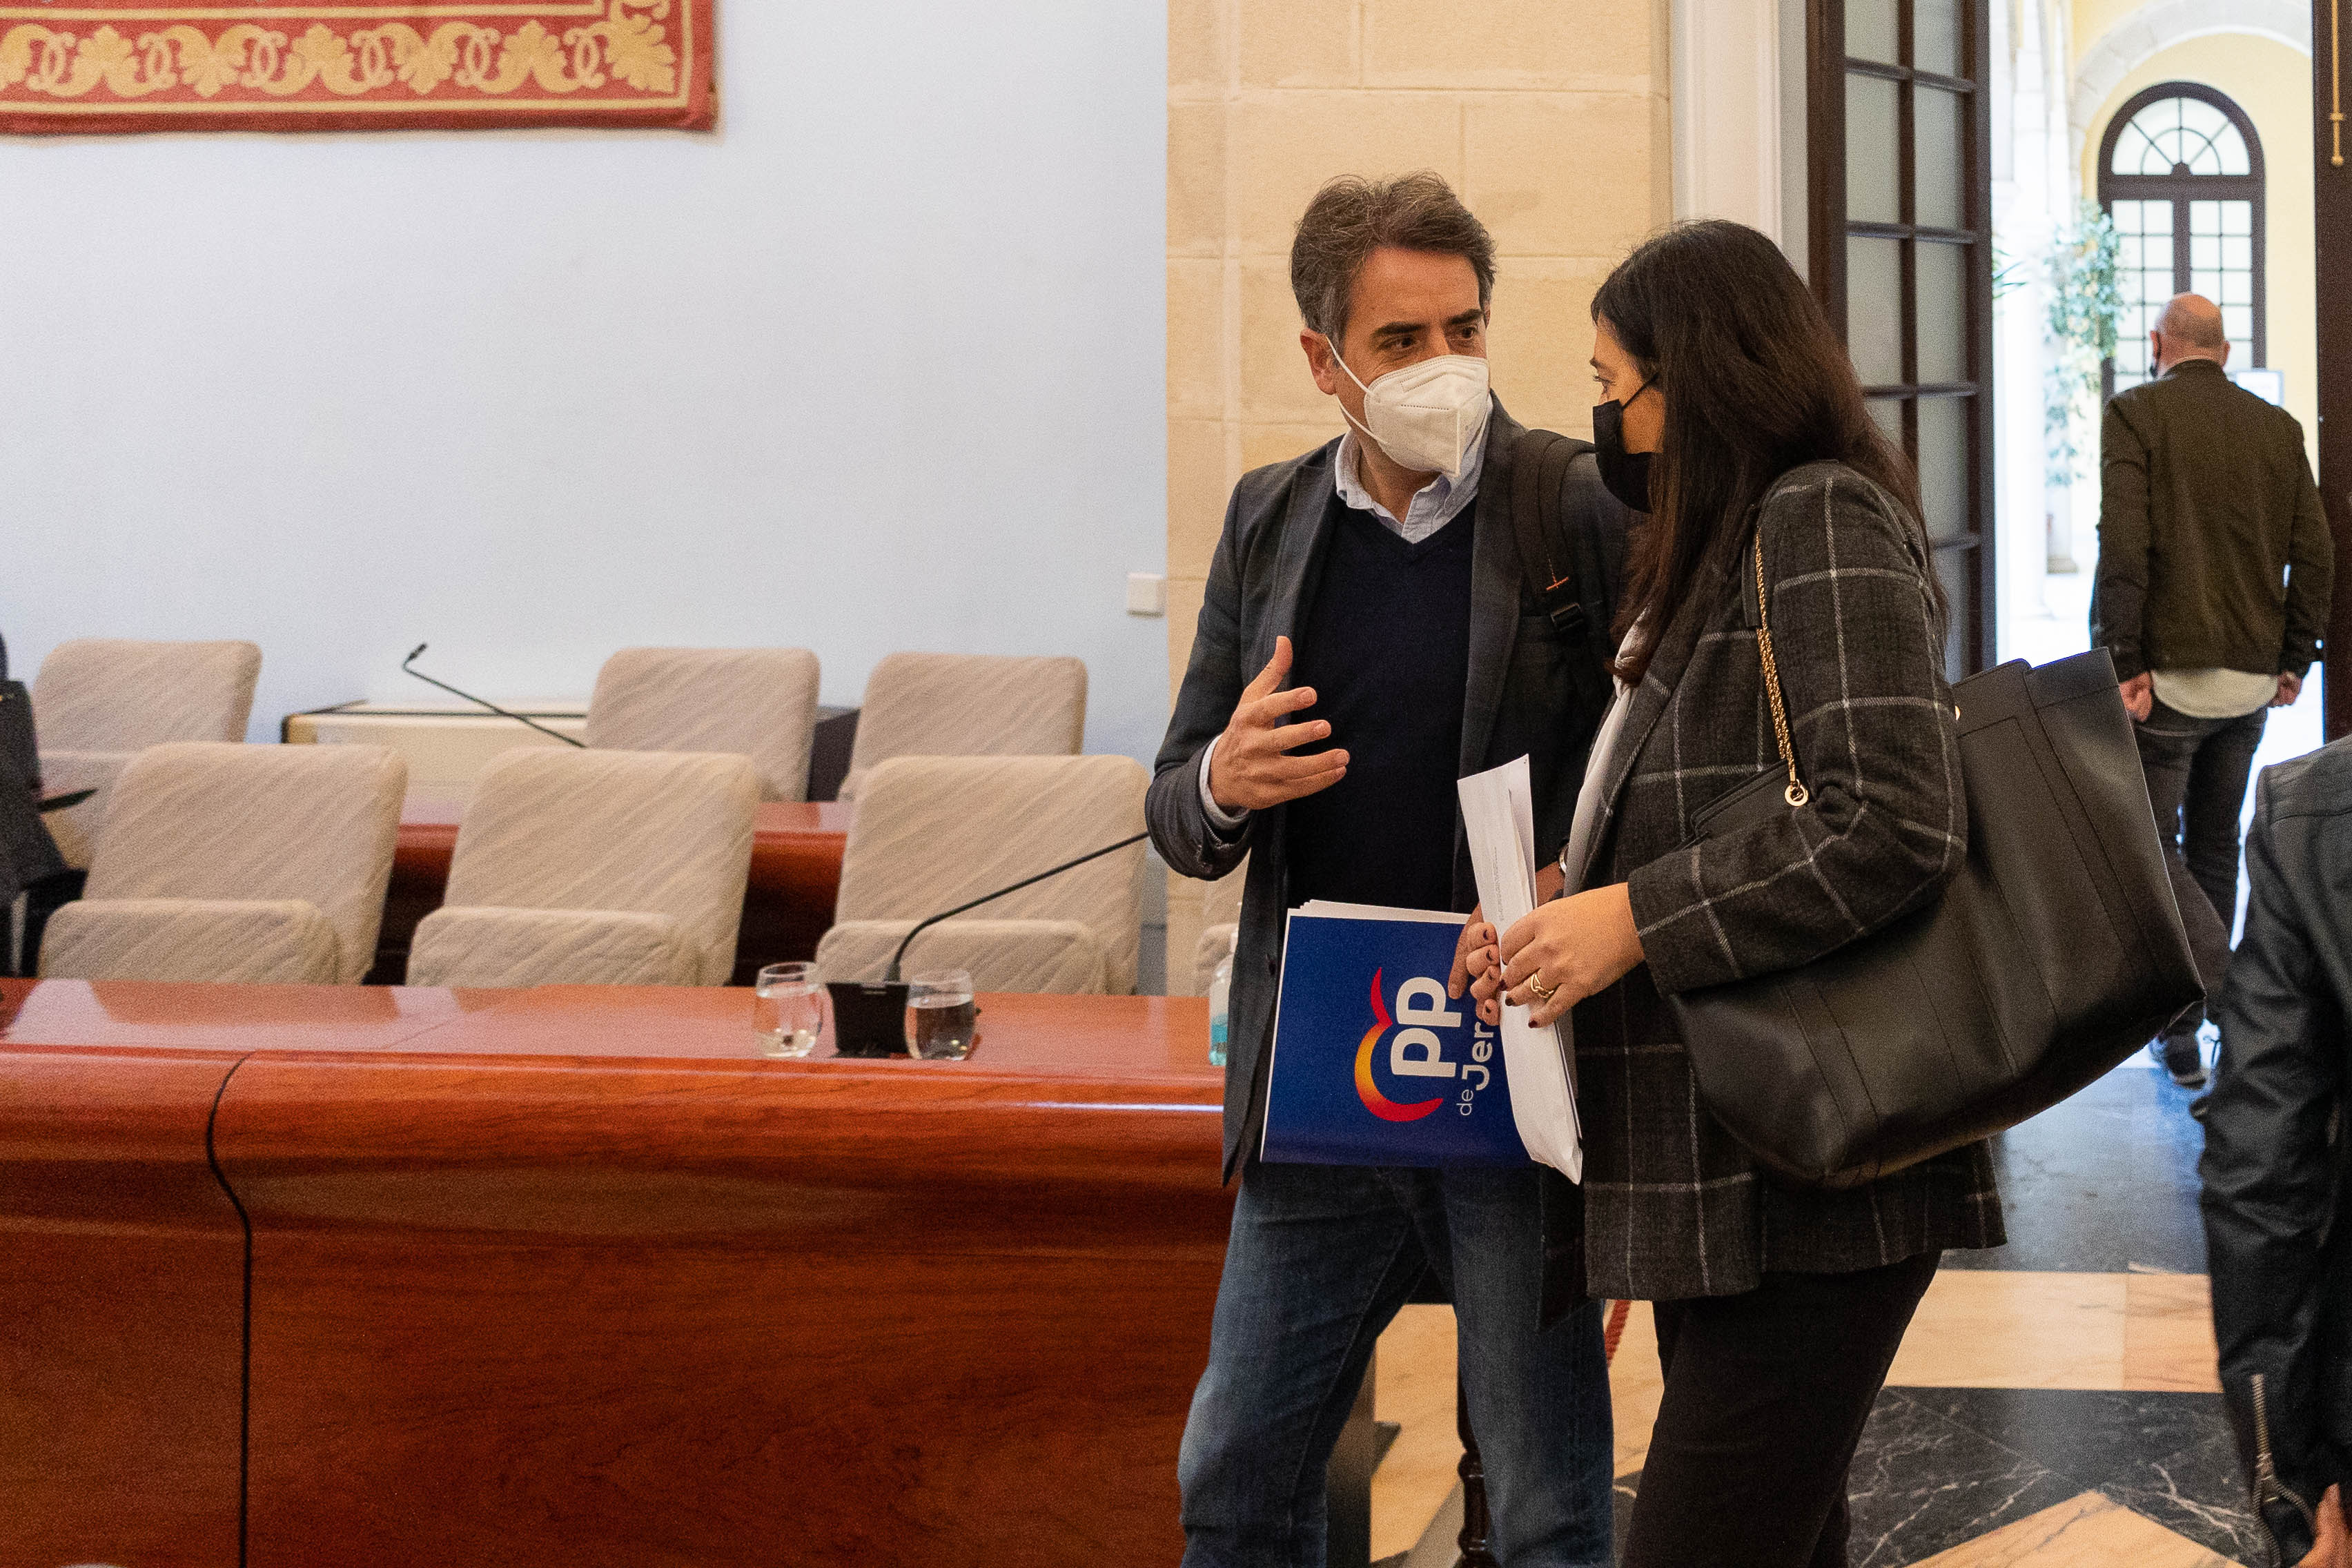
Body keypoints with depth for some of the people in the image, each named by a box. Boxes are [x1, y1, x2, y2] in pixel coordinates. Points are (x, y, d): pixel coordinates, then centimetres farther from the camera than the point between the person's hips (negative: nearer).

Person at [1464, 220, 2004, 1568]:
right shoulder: (1728, 548, 20)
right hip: (1725, 1175, 10)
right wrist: (1567, 912, 5)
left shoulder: (1822, 522, -10)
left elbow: (1900, 826, -21)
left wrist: (1636, 919, -17)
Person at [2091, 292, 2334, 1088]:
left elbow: (2123, 547, -16)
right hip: (2252, 677, 5)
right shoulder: (2277, 427, 8)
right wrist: (2294, 660, 13)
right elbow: (2314, 553, 6)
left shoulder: (2136, 413, -6)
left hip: (2169, 671, -5)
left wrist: (2123, 664, -15)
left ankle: (2225, 993, -18)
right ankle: (2183, 1027, 23)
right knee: (2215, 842, 16)